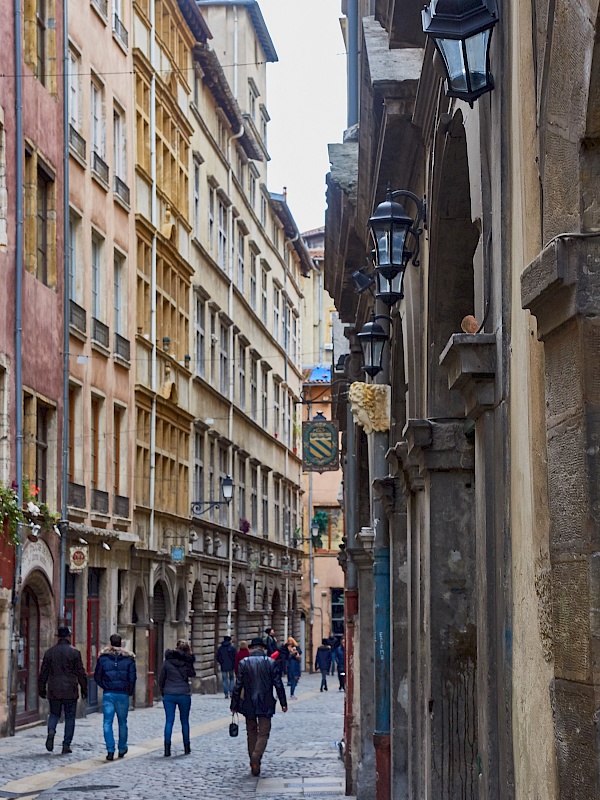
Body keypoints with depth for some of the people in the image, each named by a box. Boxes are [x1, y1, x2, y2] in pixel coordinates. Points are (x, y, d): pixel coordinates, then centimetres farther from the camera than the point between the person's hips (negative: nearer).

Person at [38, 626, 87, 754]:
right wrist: (84, 689, 5)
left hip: (54, 691, 2)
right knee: (69, 717, 7)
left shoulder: (49, 652, 3)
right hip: (70, 691, -2)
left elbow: (43, 673, 7)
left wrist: (41, 689, 16)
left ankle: (51, 731, -12)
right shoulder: (74, 652, -5)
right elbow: (81, 673, -4)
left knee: (54, 713, 17)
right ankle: (66, 745, 4)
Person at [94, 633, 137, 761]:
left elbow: (97, 676, 3)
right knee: (122, 722, 14)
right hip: (123, 694, 0)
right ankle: (122, 749, 24)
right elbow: (132, 678, -4)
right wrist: (130, 692, 11)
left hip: (108, 694, 0)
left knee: (108, 722, 0)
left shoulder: (103, 657, 0)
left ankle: (110, 750, -11)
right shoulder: (129, 658, -1)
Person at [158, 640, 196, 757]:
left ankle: (167, 748, -6)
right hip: (184, 694, 0)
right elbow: (192, 674, 13)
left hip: (169, 694, 0)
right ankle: (187, 747, 17)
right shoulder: (188, 661, -4)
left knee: (169, 721, 1)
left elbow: (161, 679, 1)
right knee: (184, 721, 13)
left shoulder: (168, 662, -4)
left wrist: (163, 692, 16)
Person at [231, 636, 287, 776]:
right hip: (266, 705, -1)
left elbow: (238, 686, -2)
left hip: (249, 705, 1)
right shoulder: (271, 663, -2)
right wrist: (283, 703, 6)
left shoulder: (243, 663, -2)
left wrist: (234, 705, 4)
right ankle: (256, 756, -24)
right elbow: (278, 684, -2)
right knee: (263, 733, 2)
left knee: (252, 733, 14)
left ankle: (254, 764, 17)